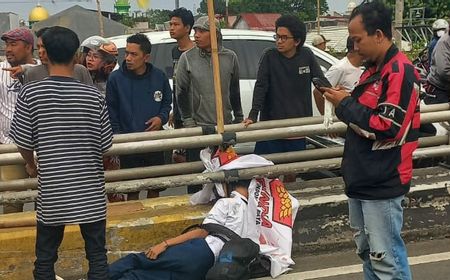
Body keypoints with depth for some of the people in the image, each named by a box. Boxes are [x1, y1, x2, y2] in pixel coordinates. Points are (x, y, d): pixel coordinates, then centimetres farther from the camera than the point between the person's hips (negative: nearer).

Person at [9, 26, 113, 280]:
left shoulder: (30, 93, -10)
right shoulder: (94, 96, -9)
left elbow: (24, 143, -4)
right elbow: (105, 145, -2)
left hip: (51, 192, 0)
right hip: (90, 191, 0)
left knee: (45, 259, 15)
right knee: (97, 256, 12)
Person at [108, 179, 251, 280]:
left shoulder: (227, 203, 7)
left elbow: (203, 232, -4)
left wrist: (165, 244, -6)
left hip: (200, 251, -6)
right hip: (208, 266, 6)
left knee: (136, 260, -6)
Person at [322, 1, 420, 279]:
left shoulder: (400, 71, -17)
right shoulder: (373, 69, 13)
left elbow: (386, 127, -23)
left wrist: (346, 105, -15)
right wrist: (346, 101, 0)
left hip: (382, 183, -10)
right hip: (362, 178, 10)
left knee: (386, 258, -4)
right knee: (367, 251, 19)